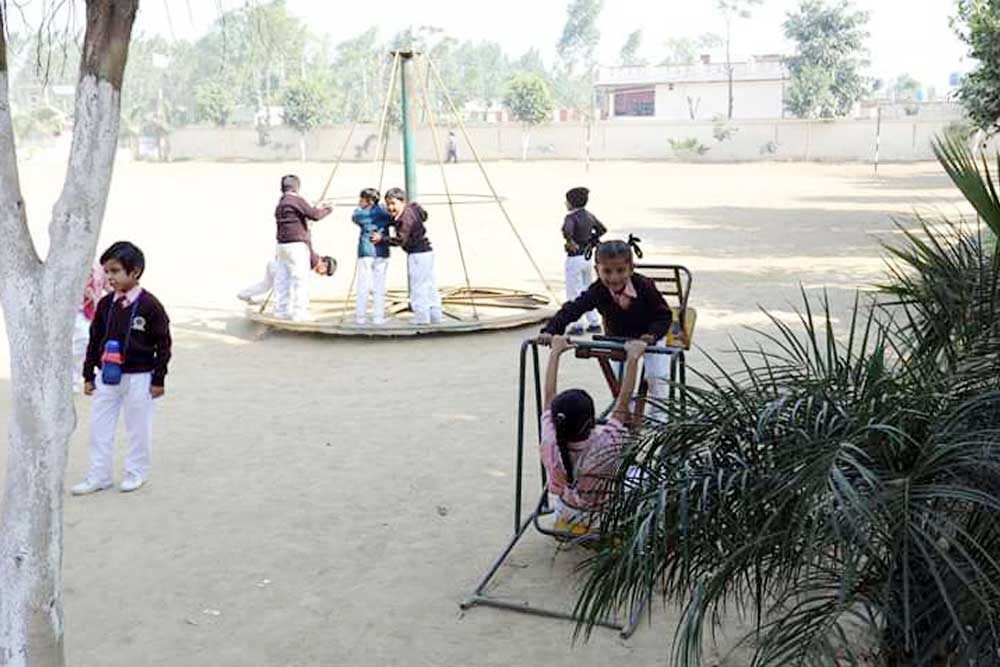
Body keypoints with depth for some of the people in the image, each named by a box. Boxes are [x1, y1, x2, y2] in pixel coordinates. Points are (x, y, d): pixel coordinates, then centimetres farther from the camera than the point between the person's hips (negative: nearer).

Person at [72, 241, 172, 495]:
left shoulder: (149, 305, -12)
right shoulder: (105, 304, 2)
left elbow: (163, 344, -8)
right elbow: (94, 340, 10)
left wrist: (158, 379, -8)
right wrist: (88, 374, 8)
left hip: (138, 377, -5)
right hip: (107, 376, 5)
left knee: (138, 427, 8)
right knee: (99, 427, 9)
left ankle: (137, 472, 24)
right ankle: (99, 476, 19)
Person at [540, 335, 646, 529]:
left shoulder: (550, 442, -27)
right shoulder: (605, 445, -36)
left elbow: (549, 394, -13)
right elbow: (624, 399, -25)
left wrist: (555, 352, -3)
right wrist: (633, 358, -15)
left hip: (563, 522, 3)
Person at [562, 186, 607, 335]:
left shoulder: (571, 217, -17)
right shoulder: (589, 216, 7)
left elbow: (566, 230, -38)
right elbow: (603, 230, 19)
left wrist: (571, 242, -22)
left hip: (574, 258, -8)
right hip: (587, 257, 8)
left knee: (574, 293, 1)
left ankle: (577, 326, 3)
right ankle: (594, 324, 20)